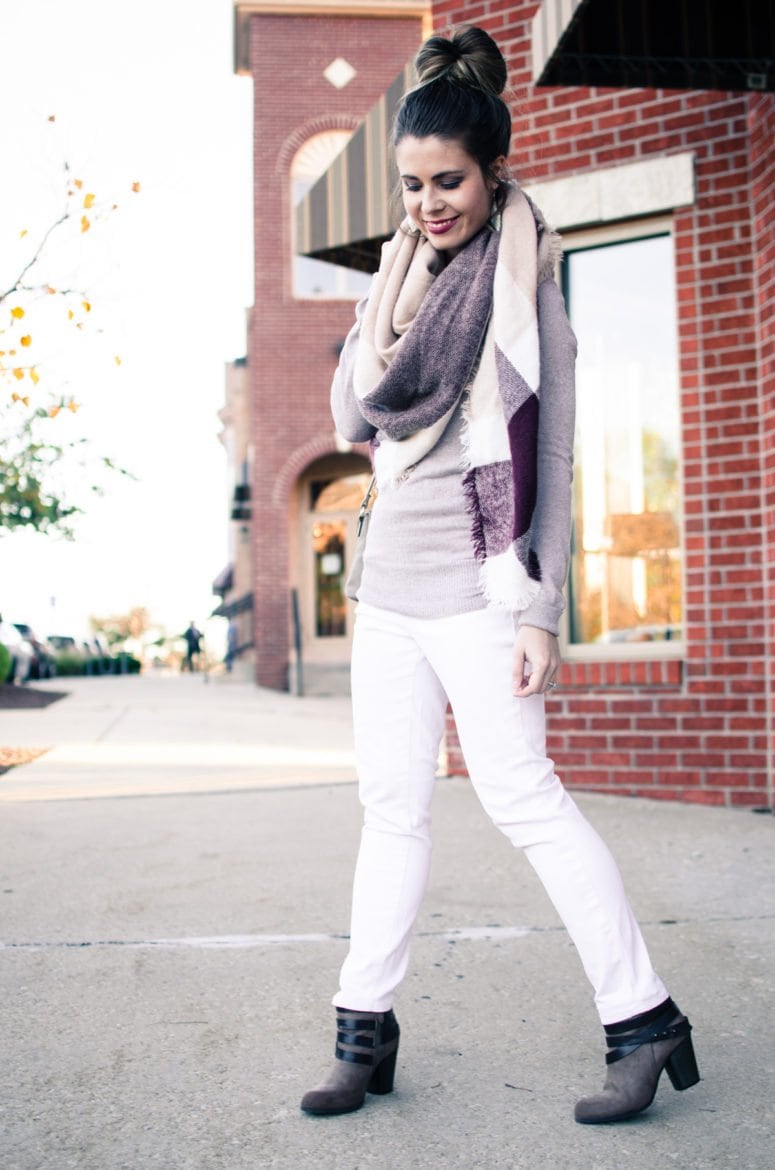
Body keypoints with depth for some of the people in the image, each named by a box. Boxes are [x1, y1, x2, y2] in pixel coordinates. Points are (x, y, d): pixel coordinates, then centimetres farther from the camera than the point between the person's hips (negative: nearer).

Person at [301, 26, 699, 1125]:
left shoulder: (525, 280, -4)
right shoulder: (403, 271, 14)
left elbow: (549, 454, -9)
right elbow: (352, 414, 11)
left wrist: (539, 609, -14)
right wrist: (400, 309, -2)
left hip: (471, 579, -6)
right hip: (389, 570, 7)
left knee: (522, 793, -6)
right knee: (392, 804, 9)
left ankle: (645, 1020, 8)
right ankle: (366, 1031, 19)